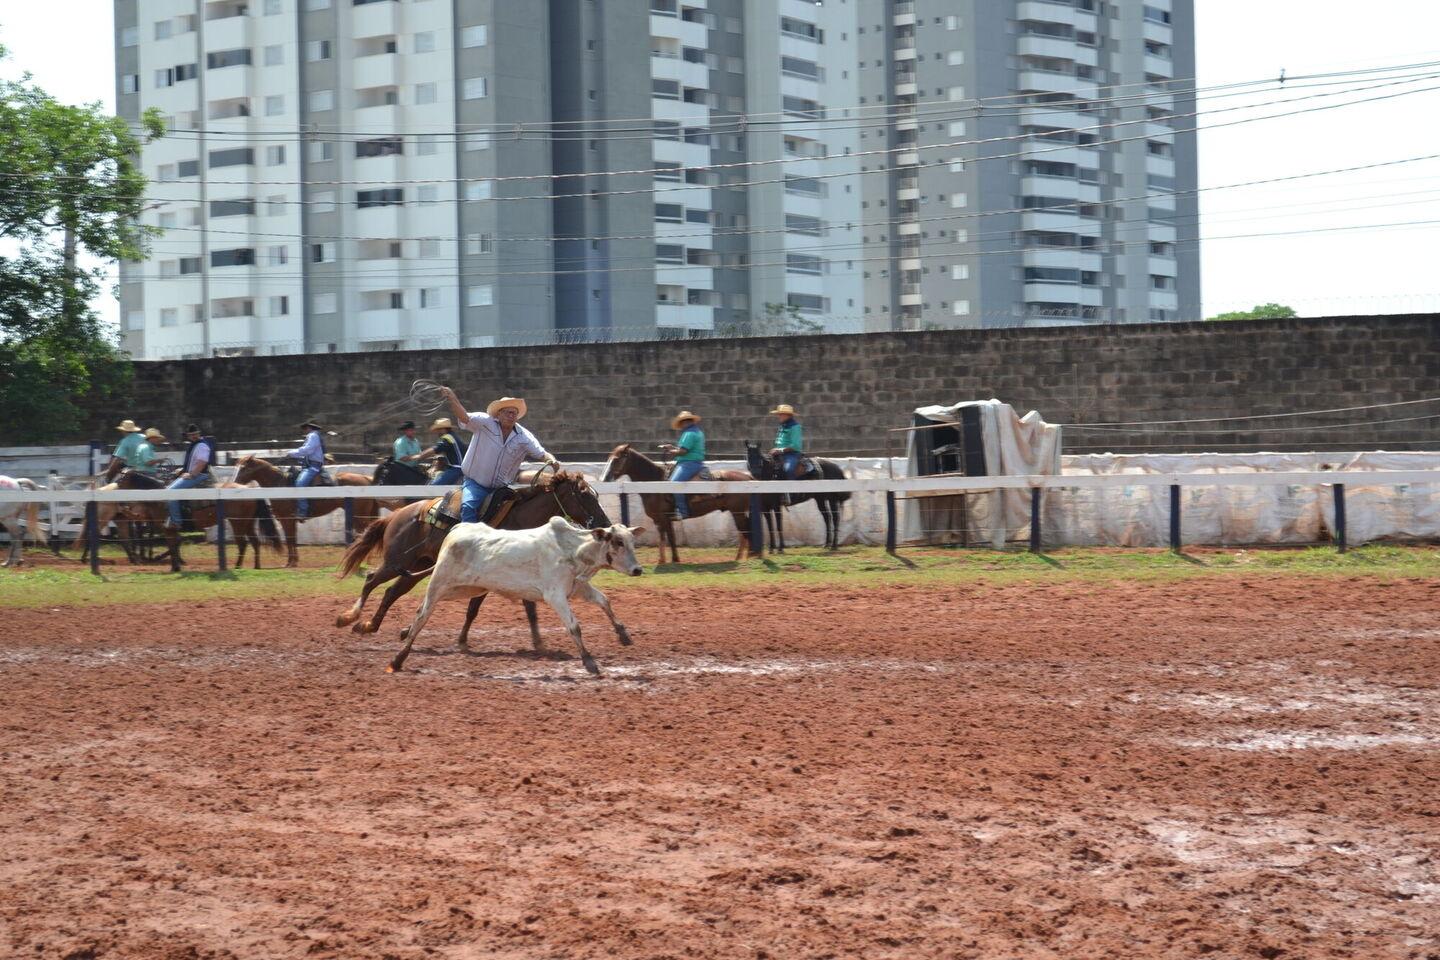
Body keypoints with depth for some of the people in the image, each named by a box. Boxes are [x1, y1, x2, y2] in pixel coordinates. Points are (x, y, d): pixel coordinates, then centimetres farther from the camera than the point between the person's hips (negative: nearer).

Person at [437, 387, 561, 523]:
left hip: (502, 487, 3)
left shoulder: (524, 437, 0)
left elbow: (541, 453, 2)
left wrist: (552, 461, -22)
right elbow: (464, 417, -22)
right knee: (468, 507, -28)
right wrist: (453, 400, -42)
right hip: (476, 484, -3)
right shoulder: (484, 423, -9)